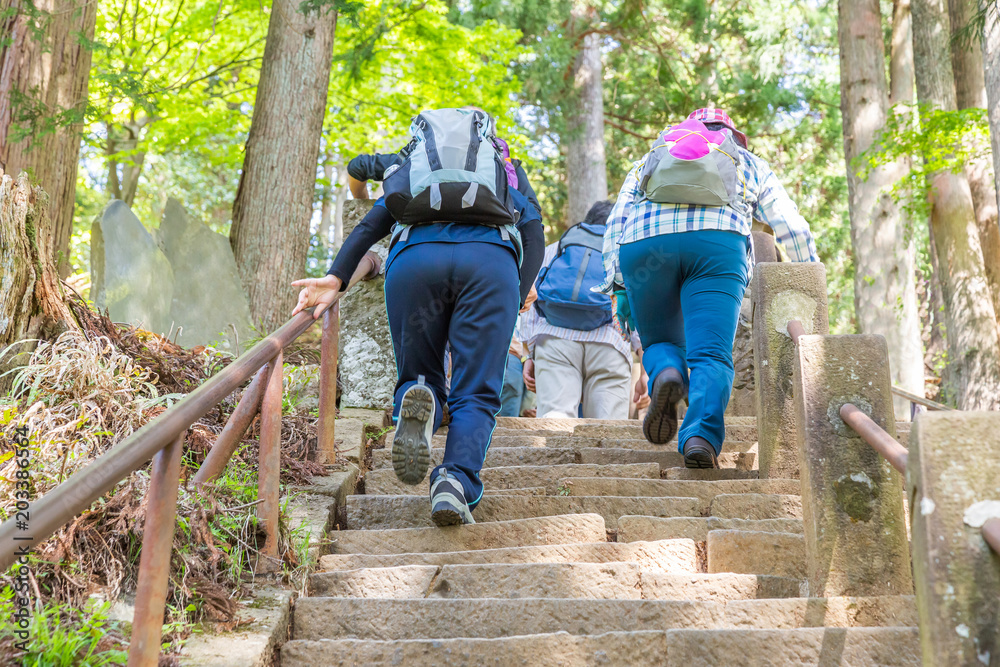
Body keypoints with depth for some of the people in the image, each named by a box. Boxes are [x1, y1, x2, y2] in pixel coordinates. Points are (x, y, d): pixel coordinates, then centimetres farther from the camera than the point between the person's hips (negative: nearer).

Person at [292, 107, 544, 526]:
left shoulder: (406, 170, 37)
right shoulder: (510, 172, 37)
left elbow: (371, 224, 17)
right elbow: (533, 233, 16)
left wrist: (336, 279, 4)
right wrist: (517, 299, 9)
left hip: (414, 256, 1)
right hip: (491, 259, 0)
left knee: (418, 375, 16)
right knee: (475, 394, 4)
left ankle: (418, 401, -20)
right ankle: (457, 483, -22)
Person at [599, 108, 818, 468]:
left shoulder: (649, 160, 36)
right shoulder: (750, 164, 35)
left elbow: (615, 224, 22)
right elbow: (793, 228, 27)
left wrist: (619, 287, 19)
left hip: (643, 242, 1)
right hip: (718, 243, -1)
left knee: (660, 342, 18)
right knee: (711, 356, -5)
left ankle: (665, 374, -16)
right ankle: (701, 436, -30)